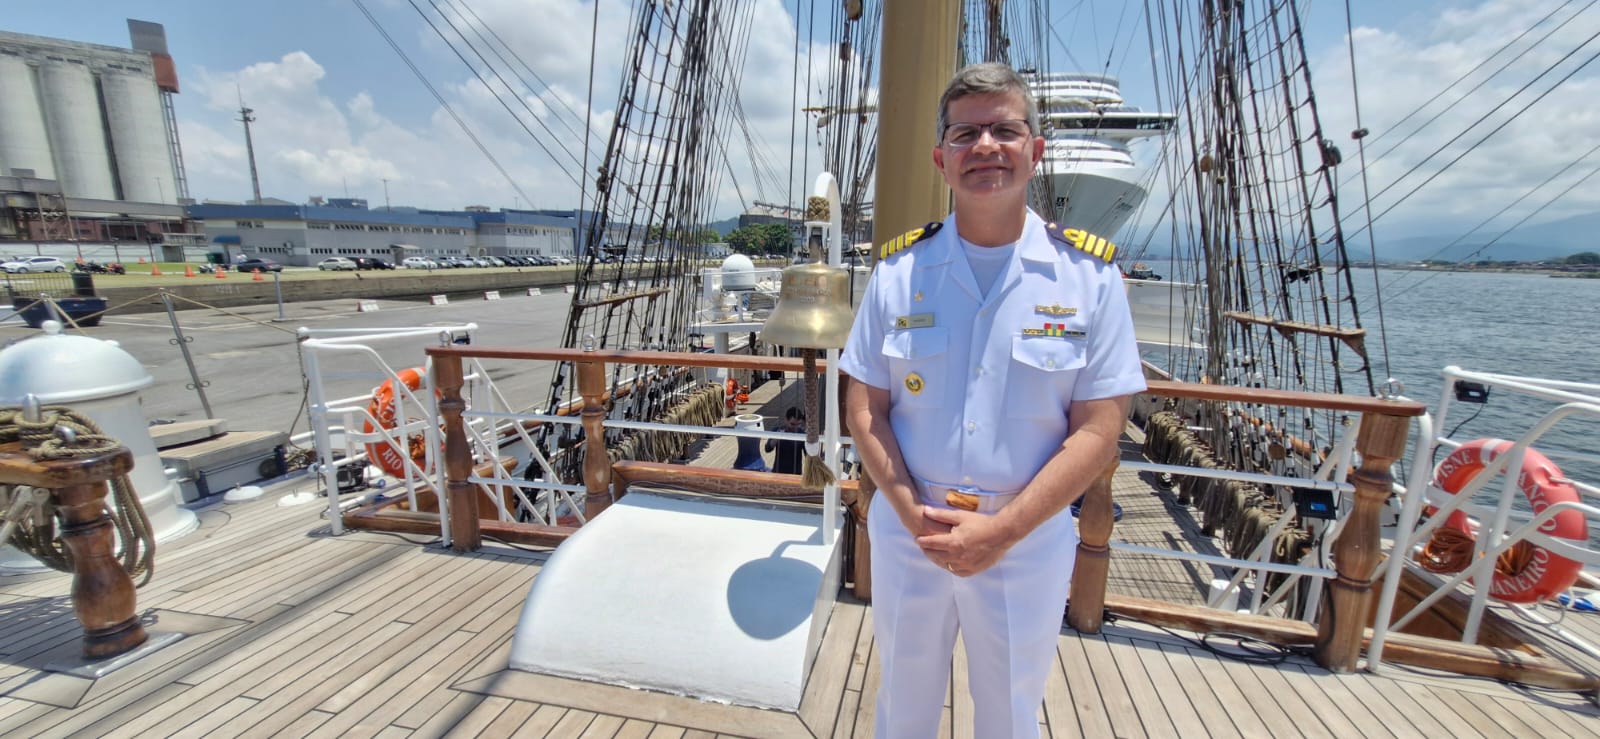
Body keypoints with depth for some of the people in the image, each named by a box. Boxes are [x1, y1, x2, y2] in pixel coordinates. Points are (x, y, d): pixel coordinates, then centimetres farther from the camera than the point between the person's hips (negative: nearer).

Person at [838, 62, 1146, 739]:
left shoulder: (1089, 274, -8)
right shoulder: (899, 270, -4)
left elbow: (1098, 430, -10)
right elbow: (864, 406, -3)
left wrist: (999, 531, -17)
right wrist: (912, 512, -14)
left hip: (1028, 543, -1)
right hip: (907, 532, 1)